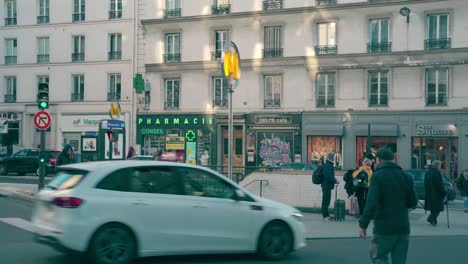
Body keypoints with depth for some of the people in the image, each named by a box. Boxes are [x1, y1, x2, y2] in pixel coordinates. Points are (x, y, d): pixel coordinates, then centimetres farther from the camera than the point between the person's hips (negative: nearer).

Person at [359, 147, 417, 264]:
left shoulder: (378, 176, -9)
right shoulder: (406, 176, 9)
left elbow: (371, 204, -17)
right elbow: (413, 203, 11)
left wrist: (363, 224, -14)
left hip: (384, 228, -5)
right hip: (403, 228, 5)